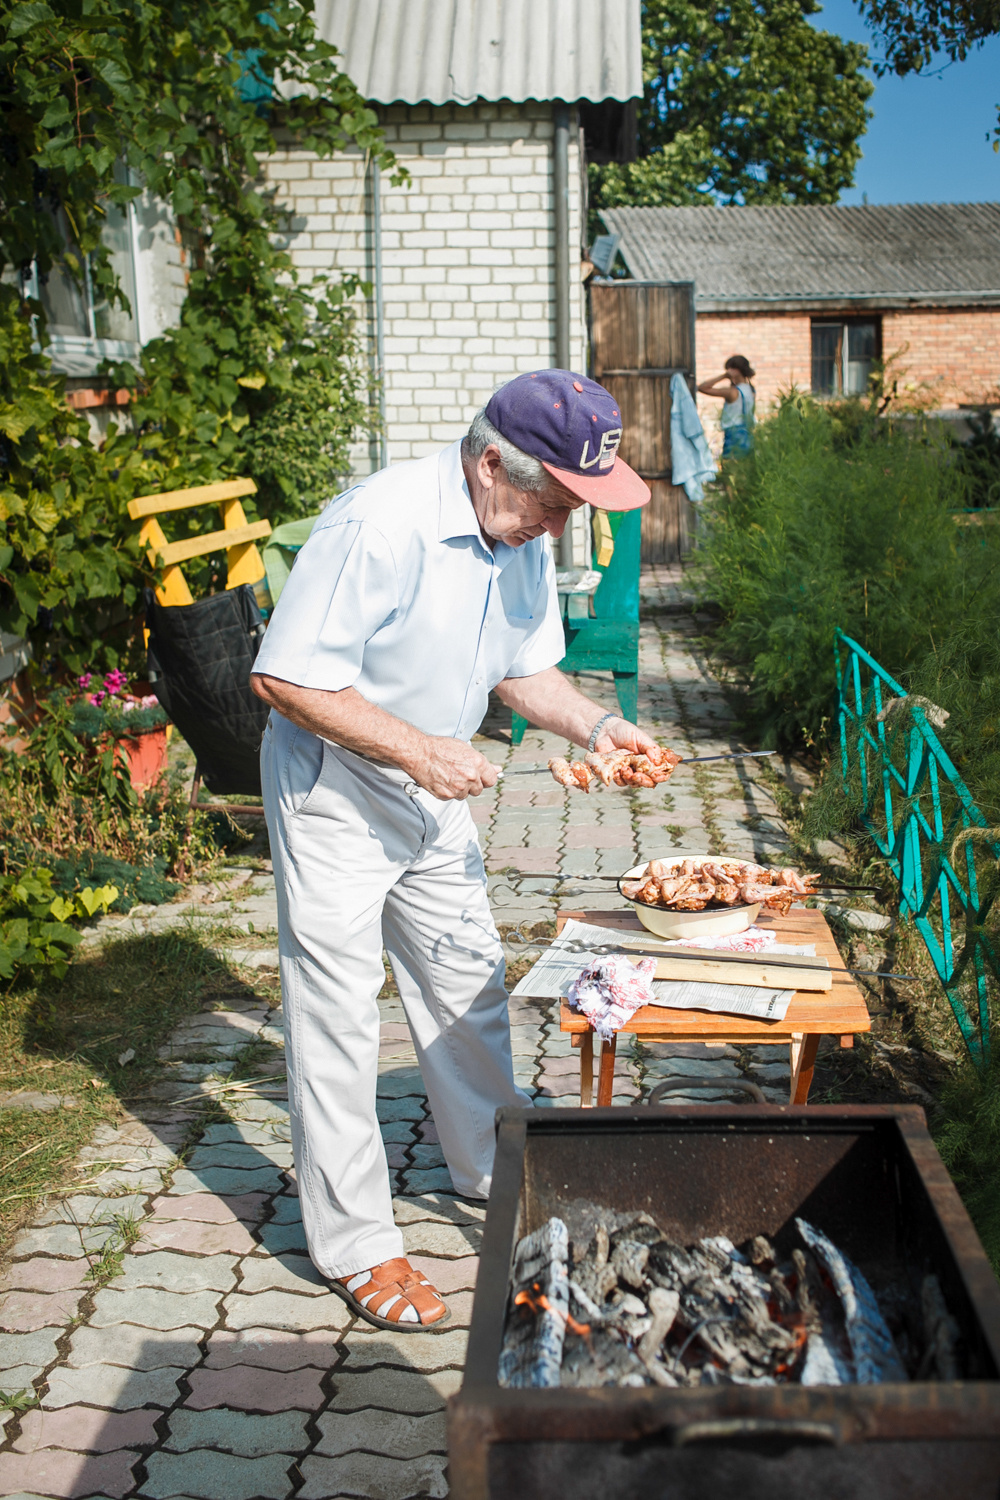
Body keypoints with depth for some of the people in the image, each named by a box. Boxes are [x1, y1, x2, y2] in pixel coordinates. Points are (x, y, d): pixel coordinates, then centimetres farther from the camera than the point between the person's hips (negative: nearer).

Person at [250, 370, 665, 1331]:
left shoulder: (525, 535, -3)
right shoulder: (379, 527, -29)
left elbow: (524, 666, 9)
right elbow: (284, 679, -27)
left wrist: (594, 727, -9)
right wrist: (416, 750, -26)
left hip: (431, 793, 8)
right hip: (331, 791, -8)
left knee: (469, 986, 17)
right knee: (337, 1018, 0)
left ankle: (494, 1168, 38)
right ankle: (353, 1245, 14)